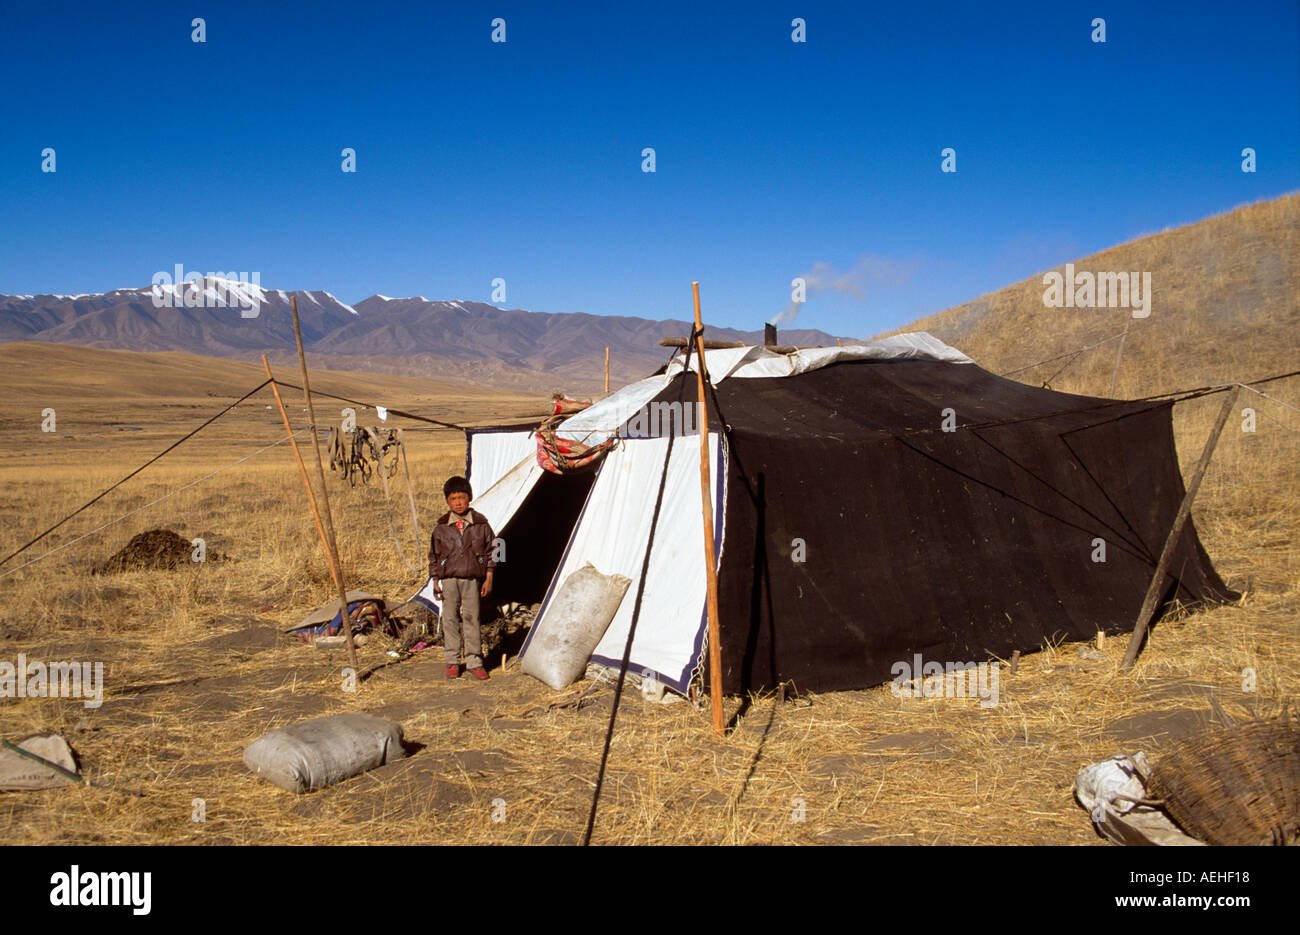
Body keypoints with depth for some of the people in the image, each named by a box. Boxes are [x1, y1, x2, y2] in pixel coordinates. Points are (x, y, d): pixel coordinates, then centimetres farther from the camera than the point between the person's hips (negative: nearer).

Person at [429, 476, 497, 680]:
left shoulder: (481, 524, 2)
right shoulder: (441, 527, 3)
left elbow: (490, 552, 6)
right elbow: (434, 555, 9)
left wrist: (488, 579, 2)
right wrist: (435, 582, 5)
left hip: (472, 579, -1)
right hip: (449, 579, 1)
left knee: (471, 618, 0)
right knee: (450, 619, 3)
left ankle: (474, 661, 8)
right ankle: (453, 661, 13)